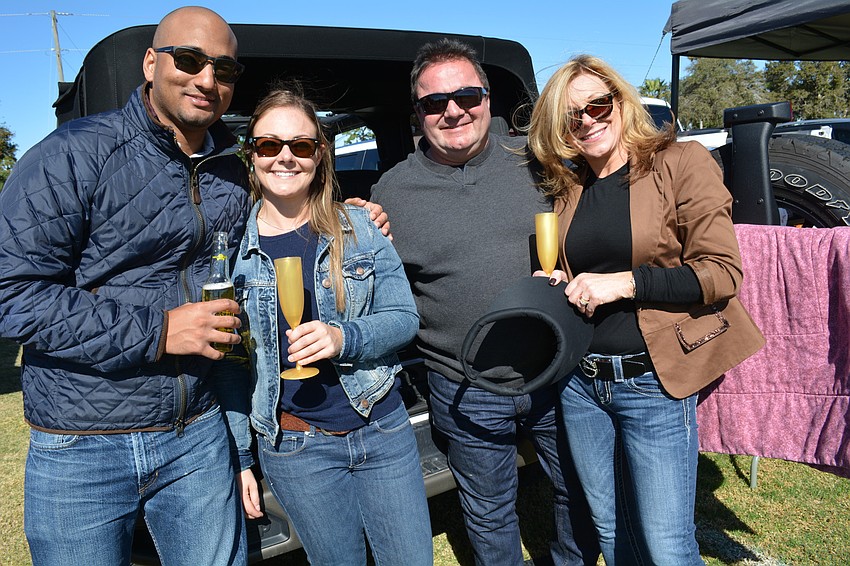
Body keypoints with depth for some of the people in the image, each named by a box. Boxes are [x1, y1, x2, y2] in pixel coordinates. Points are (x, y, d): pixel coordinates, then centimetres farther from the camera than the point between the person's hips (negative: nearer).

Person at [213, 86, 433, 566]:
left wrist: (343, 338, -22)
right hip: (294, 446, -1)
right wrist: (239, 457, 3)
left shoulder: (359, 229, -2)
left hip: (384, 430, 1)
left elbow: (405, 318, -2)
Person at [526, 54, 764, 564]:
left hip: (653, 382, -5)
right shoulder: (567, 188, 10)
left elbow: (723, 271, -11)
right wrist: (556, 285, 1)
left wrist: (624, 282, -19)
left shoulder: (681, 164, -6)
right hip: (580, 382, 5)